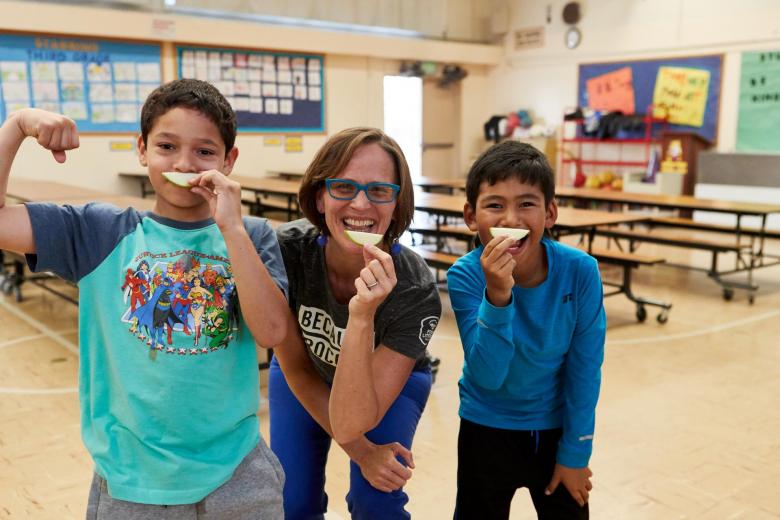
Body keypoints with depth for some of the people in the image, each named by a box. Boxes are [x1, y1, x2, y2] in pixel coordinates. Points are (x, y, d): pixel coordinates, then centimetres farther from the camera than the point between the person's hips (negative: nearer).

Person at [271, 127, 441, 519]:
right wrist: (360, 451, -16)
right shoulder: (286, 250, -32)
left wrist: (362, 317, -51)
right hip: (303, 378, 2)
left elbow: (348, 424, -38)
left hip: (393, 380, -1)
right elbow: (296, 368, -18)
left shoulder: (416, 292, -35)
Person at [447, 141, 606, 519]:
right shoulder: (465, 276, -23)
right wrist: (497, 296, -42)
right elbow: (488, 377, -28)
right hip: (487, 428, 0)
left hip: (557, 427, 1)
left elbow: (584, 369, -12)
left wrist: (575, 452, -4)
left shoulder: (580, 271, -22)